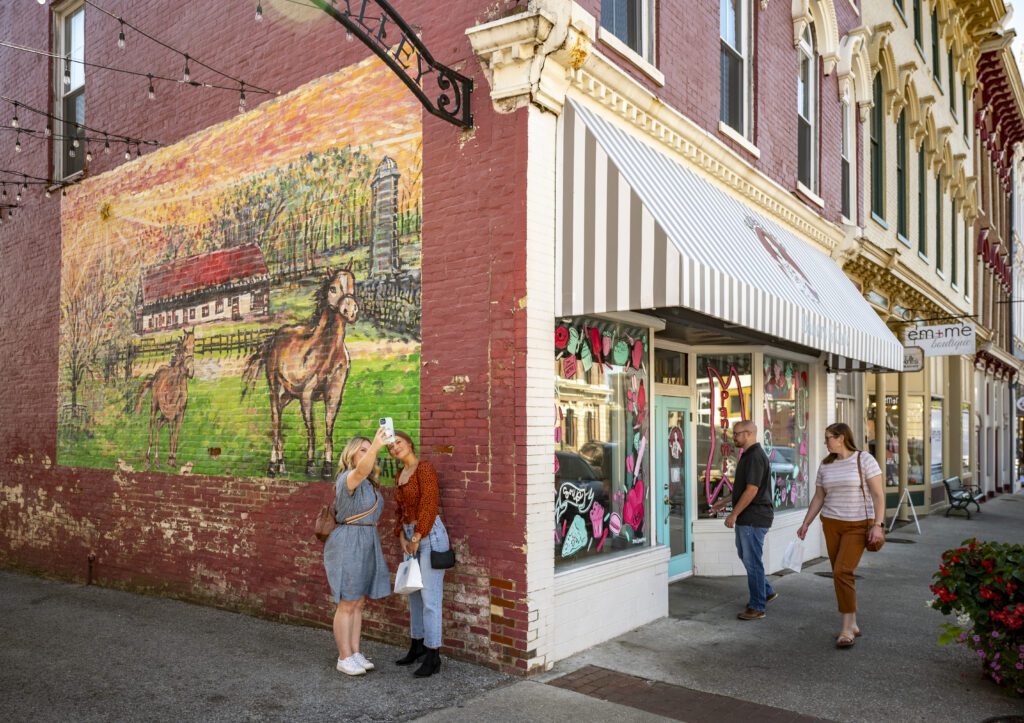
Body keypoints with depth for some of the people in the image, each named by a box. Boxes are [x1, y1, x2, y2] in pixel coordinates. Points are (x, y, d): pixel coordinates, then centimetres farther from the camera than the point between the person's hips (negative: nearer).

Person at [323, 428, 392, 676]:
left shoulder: (370, 484, 13)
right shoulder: (348, 478, -15)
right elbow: (361, 470, -40)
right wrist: (375, 447, -56)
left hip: (367, 543, 9)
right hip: (348, 543, -8)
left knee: (358, 603, 14)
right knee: (347, 605, 1)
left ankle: (355, 653, 24)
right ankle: (344, 658, 13)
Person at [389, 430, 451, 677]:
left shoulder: (424, 468, -12)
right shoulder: (400, 474, 13)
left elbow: (429, 506, -18)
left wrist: (416, 539, -13)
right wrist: (402, 538, 6)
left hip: (429, 535, -9)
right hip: (410, 536, 9)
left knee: (429, 597, -5)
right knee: (414, 593, 16)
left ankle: (433, 656, 2)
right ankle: (417, 646, 30)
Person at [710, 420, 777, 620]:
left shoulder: (755, 456, -19)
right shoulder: (748, 455, 13)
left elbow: (752, 490, -23)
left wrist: (734, 514, -19)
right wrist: (725, 501, 24)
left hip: (754, 518, -10)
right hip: (746, 517, 10)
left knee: (752, 561, -1)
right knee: (745, 555, 20)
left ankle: (757, 607, 9)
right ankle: (766, 591, 33)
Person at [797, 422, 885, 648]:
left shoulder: (865, 460, -9)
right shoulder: (825, 465, 7)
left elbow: (878, 494, -11)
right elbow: (818, 497, 12)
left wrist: (878, 524, -19)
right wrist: (806, 524, 8)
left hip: (858, 525, -5)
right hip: (832, 524, 5)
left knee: (842, 572, -16)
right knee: (842, 574, 7)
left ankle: (846, 629, -7)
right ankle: (852, 625, 20)